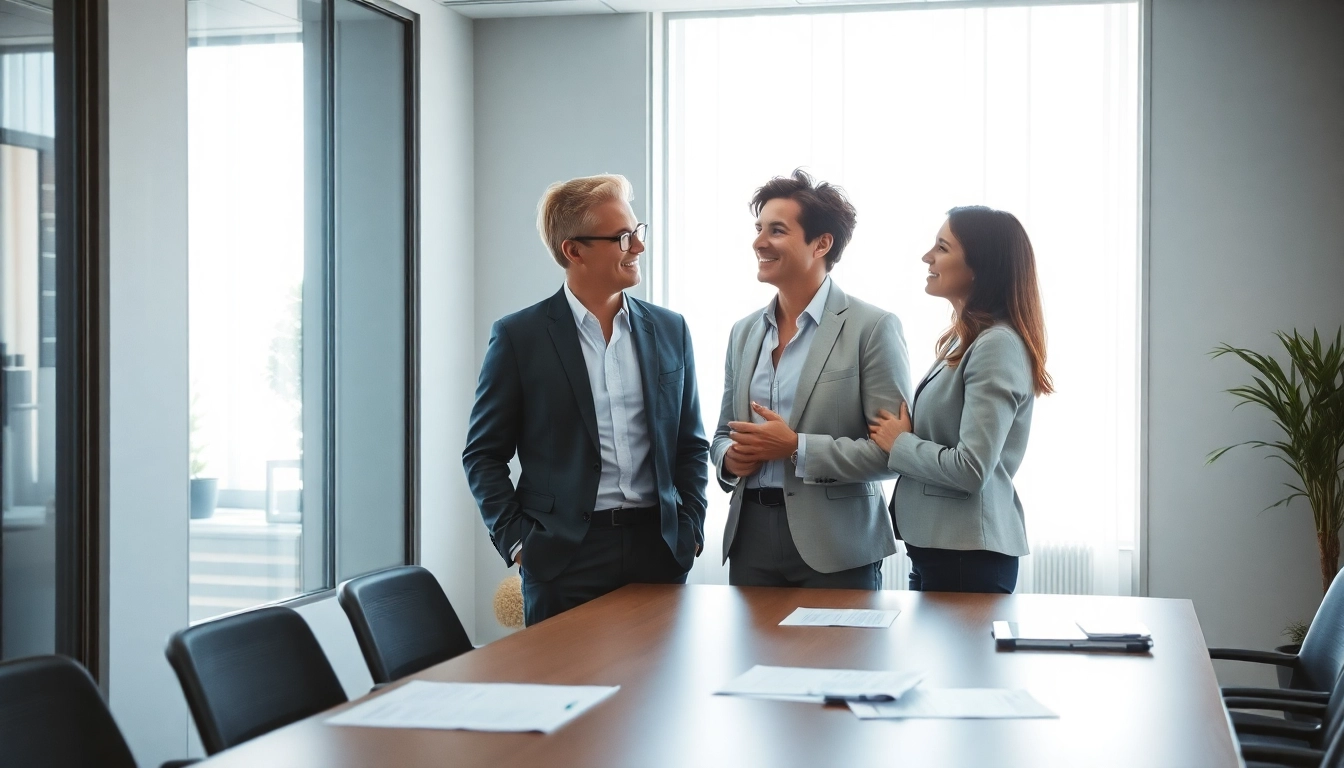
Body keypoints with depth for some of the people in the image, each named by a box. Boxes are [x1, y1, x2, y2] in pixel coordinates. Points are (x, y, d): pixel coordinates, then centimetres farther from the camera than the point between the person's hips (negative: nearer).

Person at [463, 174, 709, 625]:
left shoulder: (669, 330, 10)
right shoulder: (519, 336, -1)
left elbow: (690, 444, 15)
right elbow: (483, 454, 2)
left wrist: (690, 529, 4)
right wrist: (516, 541, -5)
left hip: (658, 551, 3)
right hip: (565, 557, -3)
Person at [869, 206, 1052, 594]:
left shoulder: (998, 346, -17)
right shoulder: (965, 341, 13)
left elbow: (971, 469, -23)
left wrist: (899, 443, -10)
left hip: (968, 556, -9)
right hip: (935, 545, 9)